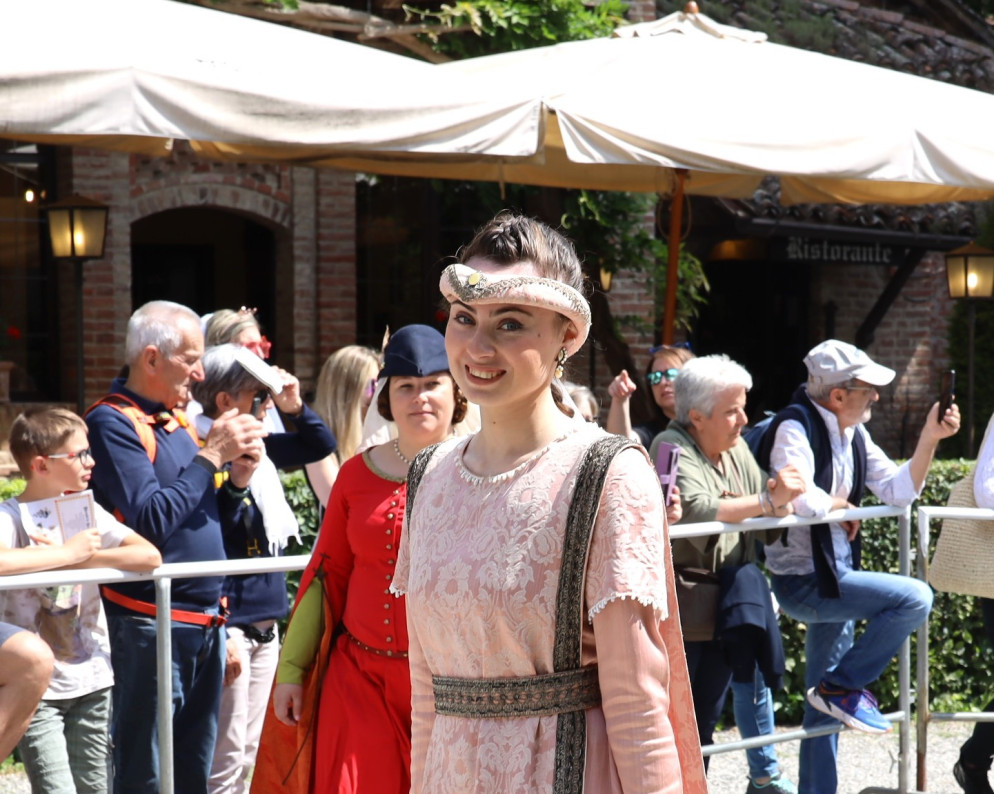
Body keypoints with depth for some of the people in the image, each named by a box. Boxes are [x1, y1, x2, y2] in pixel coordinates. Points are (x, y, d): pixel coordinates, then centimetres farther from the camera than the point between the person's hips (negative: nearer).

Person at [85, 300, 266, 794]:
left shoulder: (178, 421, 14)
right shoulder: (113, 423, -11)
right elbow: (150, 522, -23)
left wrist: (237, 475, 1)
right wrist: (211, 455, -17)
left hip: (206, 622, 8)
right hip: (151, 625, -8)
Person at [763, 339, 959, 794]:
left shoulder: (854, 434, 7)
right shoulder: (795, 427, -18)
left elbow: (898, 491, 5)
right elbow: (801, 501, -32)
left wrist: (930, 439, -6)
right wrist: (844, 506, -12)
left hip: (836, 575, 9)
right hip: (802, 581, -9)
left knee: (826, 704, 15)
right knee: (914, 599, -20)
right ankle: (843, 686, -5)